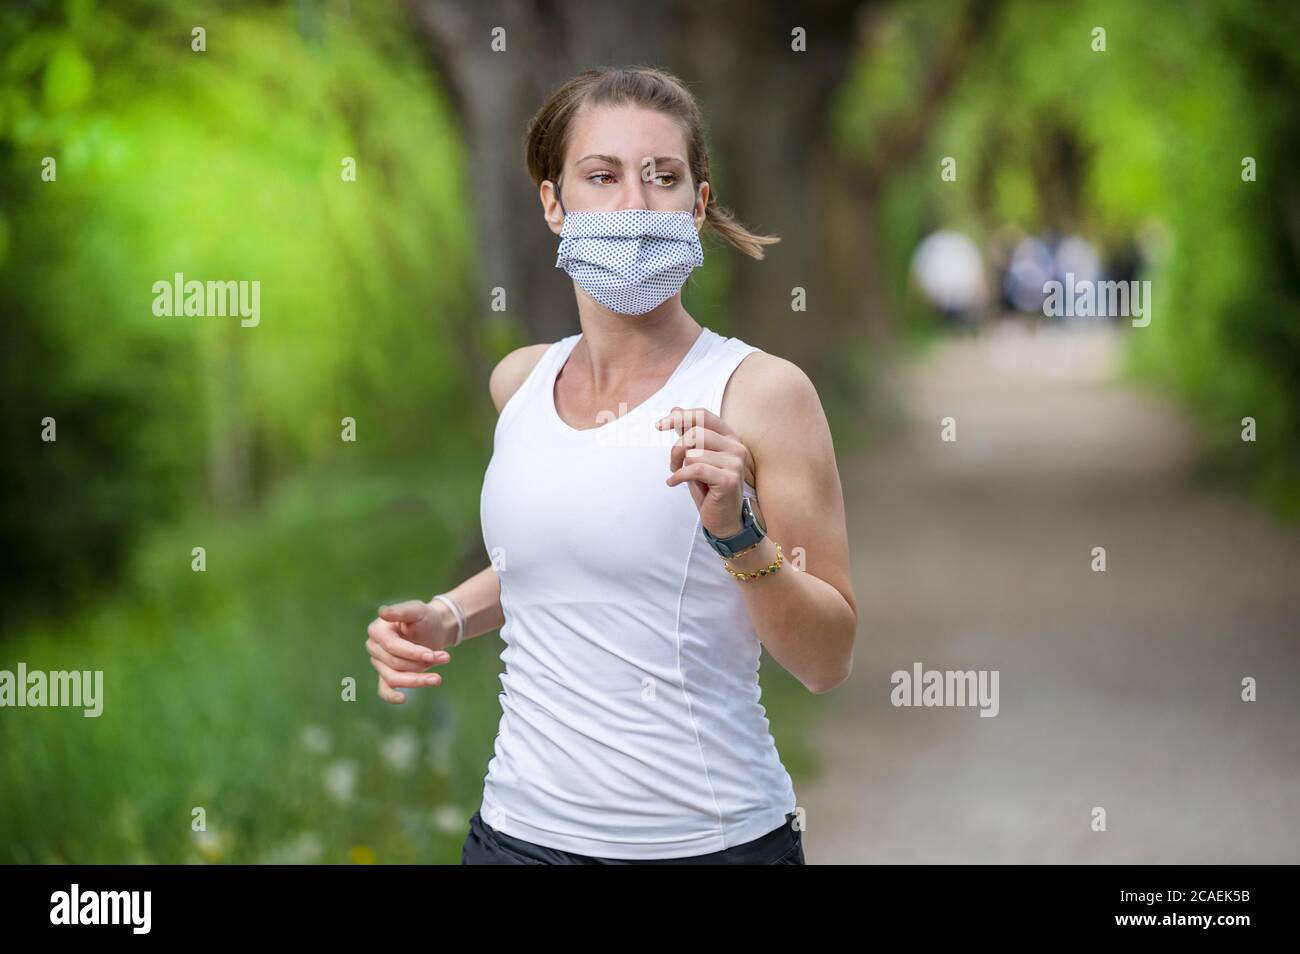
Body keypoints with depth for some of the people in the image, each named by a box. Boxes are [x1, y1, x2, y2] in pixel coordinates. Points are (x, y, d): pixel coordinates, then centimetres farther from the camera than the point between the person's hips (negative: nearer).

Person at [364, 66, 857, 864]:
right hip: (523, 826, 4)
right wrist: (449, 618, 7)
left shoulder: (760, 392, -11)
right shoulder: (520, 381, 3)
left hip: (707, 839, -4)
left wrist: (737, 533, -22)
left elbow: (828, 662, -9)